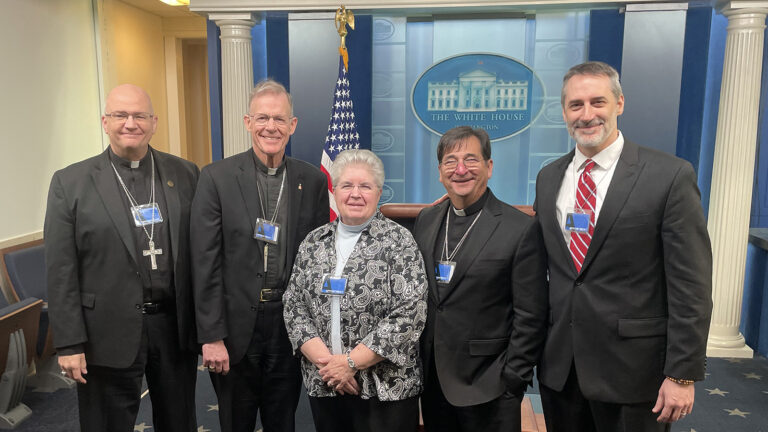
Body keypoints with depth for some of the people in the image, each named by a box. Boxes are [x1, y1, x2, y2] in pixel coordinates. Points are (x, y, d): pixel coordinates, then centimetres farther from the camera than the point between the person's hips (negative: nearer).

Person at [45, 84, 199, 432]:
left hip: (176, 325, 2)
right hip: (109, 334, -1)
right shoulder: (70, 183, -3)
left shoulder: (185, 174, 2)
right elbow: (61, 272, -5)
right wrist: (69, 344, -7)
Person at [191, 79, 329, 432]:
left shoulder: (312, 181, 0)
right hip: (235, 326, -1)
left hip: (291, 324, 2)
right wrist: (211, 336, -10)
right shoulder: (217, 177, -7)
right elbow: (205, 263, -8)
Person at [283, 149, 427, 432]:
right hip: (323, 386, 4)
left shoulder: (399, 242, -8)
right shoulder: (313, 242, 5)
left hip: (386, 388, -3)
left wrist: (350, 363, -15)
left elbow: (410, 314, -14)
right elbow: (293, 305, 3)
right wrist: (325, 361, -10)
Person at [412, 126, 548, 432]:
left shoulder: (521, 229, -11)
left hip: (487, 390, -4)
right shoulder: (425, 220, 4)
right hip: (432, 382, 5)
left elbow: (530, 317, -10)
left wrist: (512, 382, -10)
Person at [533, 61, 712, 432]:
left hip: (632, 370, -4)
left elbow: (691, 286, -10)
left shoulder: (670, 176, -10)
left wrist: (682, 374, -11)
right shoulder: (548, 178, 5)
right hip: (558, 366, 5)